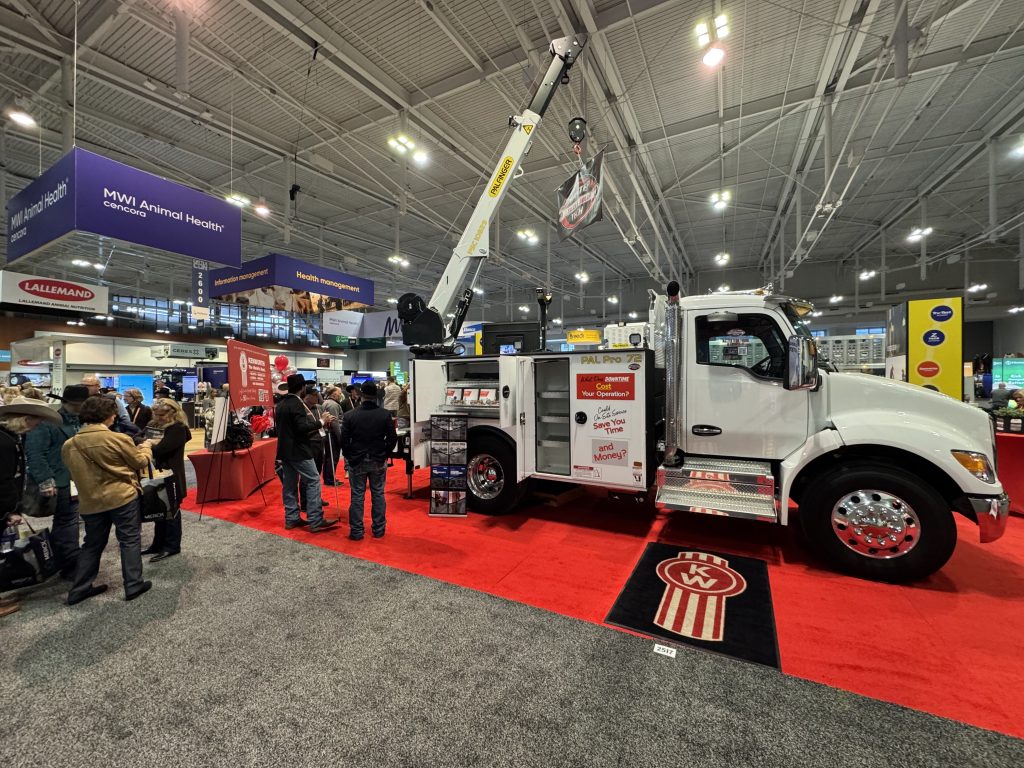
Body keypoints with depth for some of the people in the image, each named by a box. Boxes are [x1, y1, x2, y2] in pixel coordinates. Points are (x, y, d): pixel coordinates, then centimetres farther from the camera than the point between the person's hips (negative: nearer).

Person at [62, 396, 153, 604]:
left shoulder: (69, 445, 1)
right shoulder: (118, 438, -15)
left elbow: (75, 473, 13)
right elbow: (141, 462, -4)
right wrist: (146, 447, 14)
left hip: (90, 502, 5)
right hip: (123, 497, -5)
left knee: (92, 544, 20)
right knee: (130, 541, 5)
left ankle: (79, 589, 26)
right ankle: (133, 585, 9)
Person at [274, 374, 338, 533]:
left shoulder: (280, 404, 12)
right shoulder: (297, 403, -17)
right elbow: (302, 427, -25)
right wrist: (322, 422, -17)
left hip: (285, 449, 10)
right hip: (298, 450, -9)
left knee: (289, 484, 12)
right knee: (313, 481, -6)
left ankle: (291, 518, 18)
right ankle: (315, 521, -6)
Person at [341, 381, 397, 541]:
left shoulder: (350, 415, -8)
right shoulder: (385, 415, -8)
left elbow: (344, 440, -4)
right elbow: (392, 438, -5)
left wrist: (349, 456, 10)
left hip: (357, 461, 0)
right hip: (378, 461, 1)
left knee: (357, 496, 8)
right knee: (378, 494, 11)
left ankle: (356, 531, 14)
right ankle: (378, 529, 19)